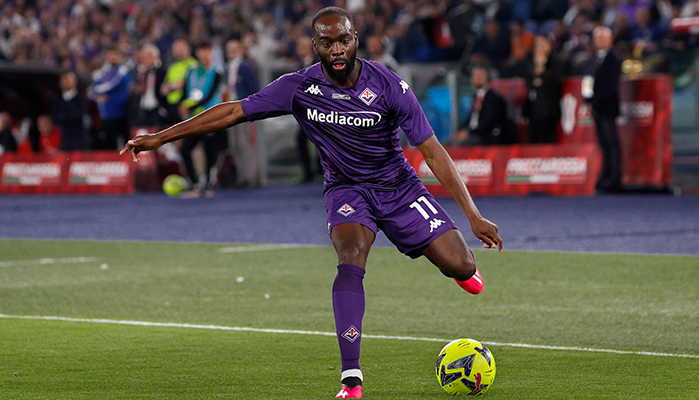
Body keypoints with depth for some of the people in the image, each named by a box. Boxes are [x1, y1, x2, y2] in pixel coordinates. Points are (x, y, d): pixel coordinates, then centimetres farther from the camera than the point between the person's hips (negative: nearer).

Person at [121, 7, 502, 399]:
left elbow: (433, 150, -18)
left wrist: (474, 215, -23)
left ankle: (461, 268, 31)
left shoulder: (389, 86, -19)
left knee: (461, 267, -12)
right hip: (346, 189, 0)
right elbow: (234, 112, -10)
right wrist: (161, 137, -12)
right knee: (351, 259, -31)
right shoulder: (300, 87, -15)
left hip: (398, 187, 0)